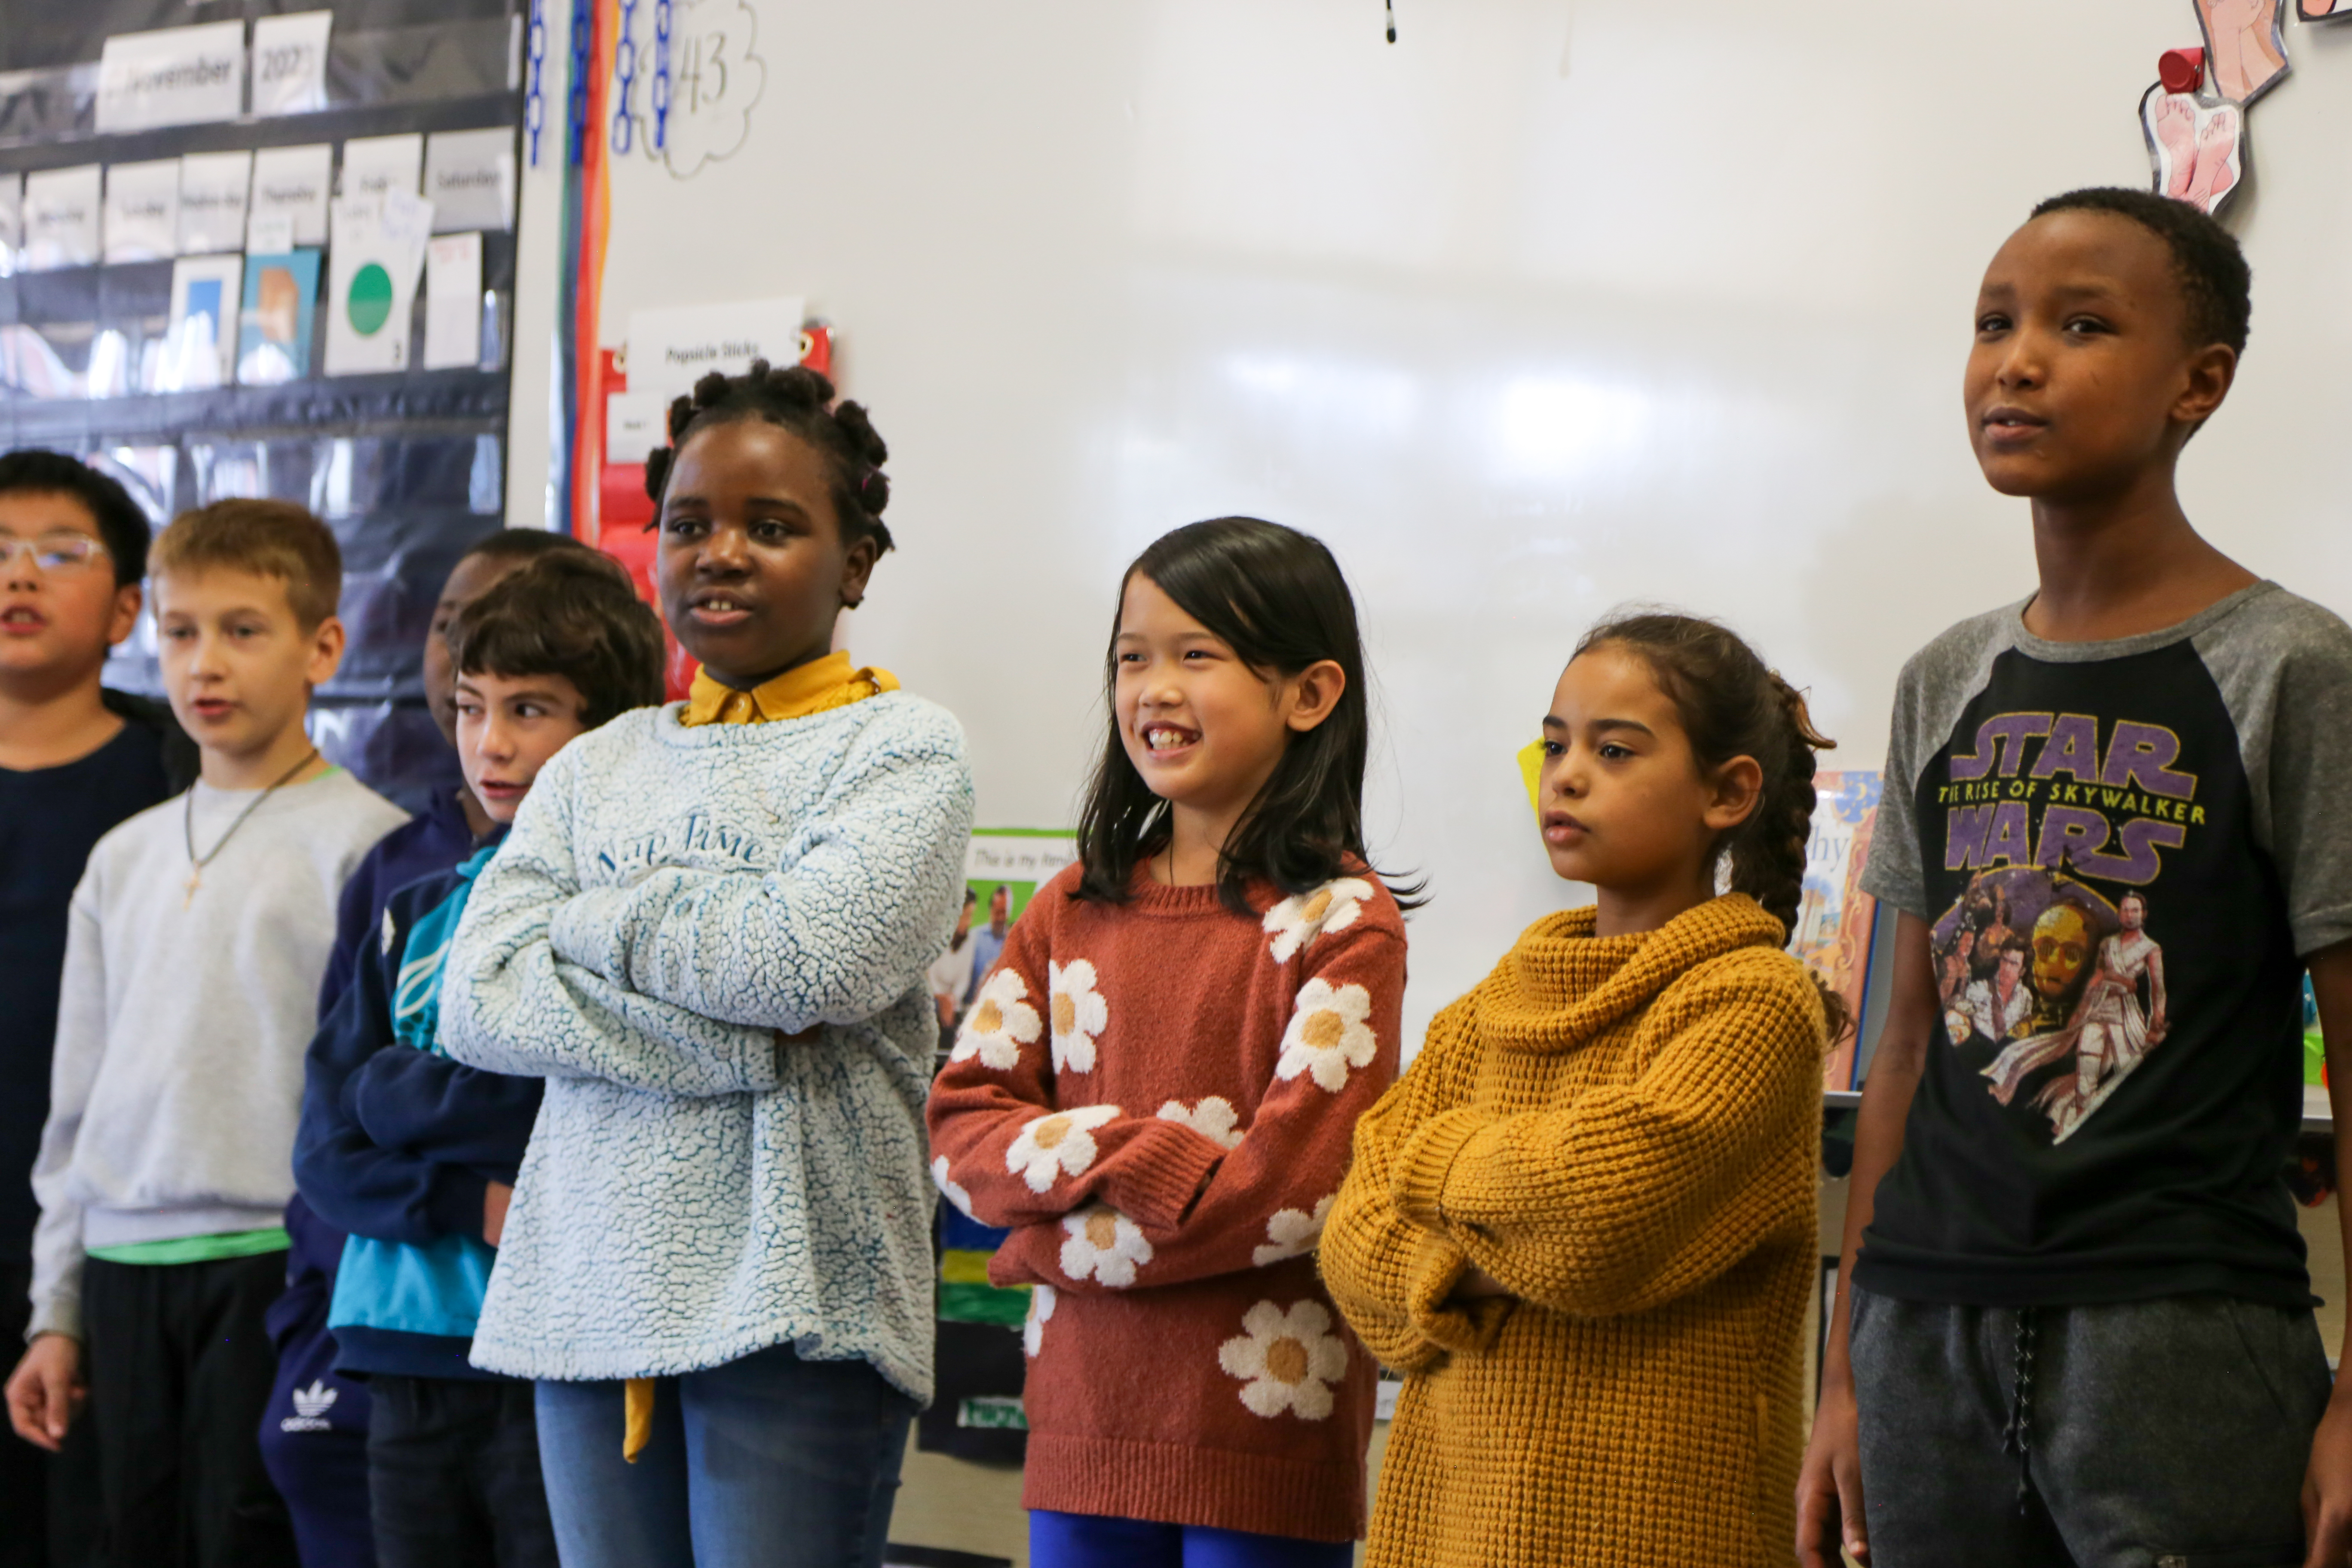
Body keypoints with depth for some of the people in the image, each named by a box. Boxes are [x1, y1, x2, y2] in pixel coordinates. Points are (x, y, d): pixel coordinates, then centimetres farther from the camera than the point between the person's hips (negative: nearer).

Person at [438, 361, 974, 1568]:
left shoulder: (903, 749, 0)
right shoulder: (598, 767, 14)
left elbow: (807, 957, -18)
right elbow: (476, 1002, 0)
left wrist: (592, 921, -2)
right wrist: (738, 1045, -12)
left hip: (794, 1299, -5)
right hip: (590, 1292, 5)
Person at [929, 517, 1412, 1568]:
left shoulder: (1342, 925, -8)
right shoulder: (1075, 909, 10)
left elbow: (1293, 1190, -16)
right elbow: (959, 1131, 5)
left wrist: (1056, 1240, -9)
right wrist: (1121, 1150, -14)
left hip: (1264, 1432, -5)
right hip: (1084, 1423, 5)